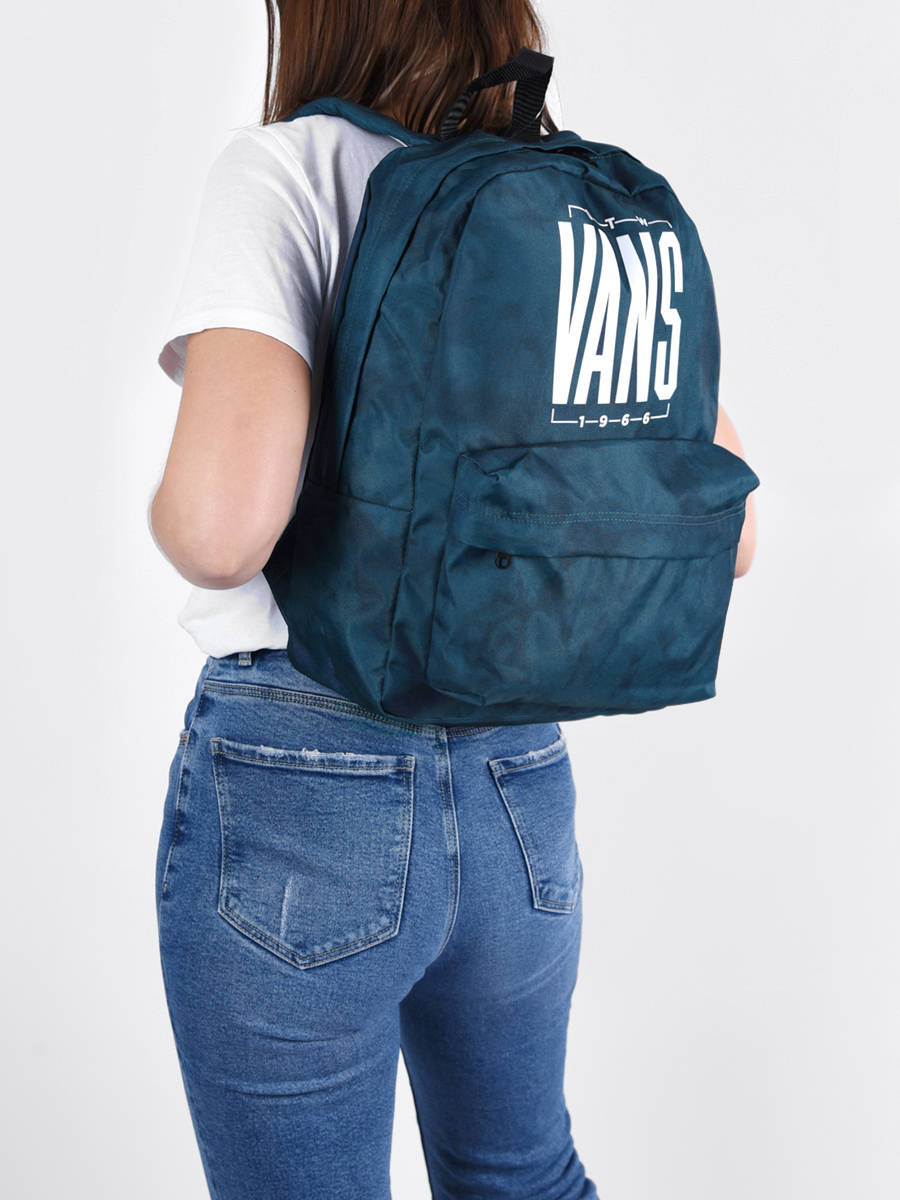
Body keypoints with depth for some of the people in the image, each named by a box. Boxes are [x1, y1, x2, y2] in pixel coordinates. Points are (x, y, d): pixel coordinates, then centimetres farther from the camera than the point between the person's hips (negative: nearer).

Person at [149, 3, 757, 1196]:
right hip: (523, 781, 6)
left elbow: (222, 525, -26)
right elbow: (724, 532, 7)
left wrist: (168, 509, -4)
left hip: (300, 787, -5)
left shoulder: (293, 166, -12)